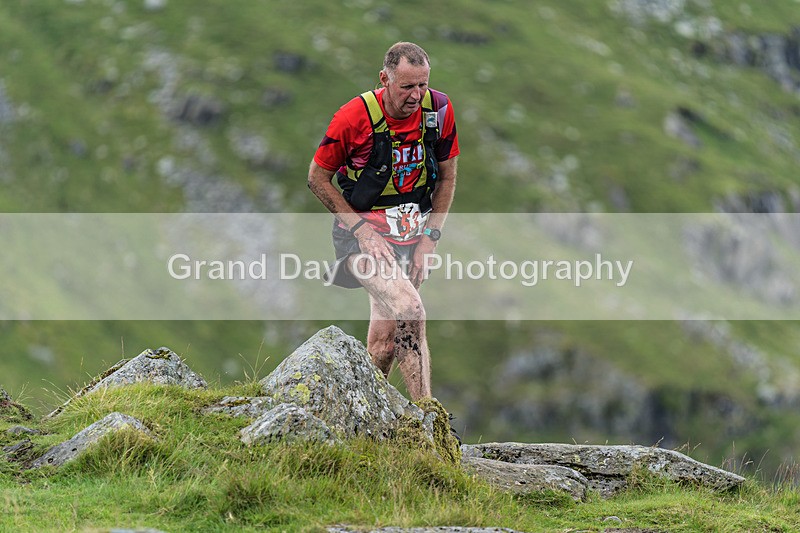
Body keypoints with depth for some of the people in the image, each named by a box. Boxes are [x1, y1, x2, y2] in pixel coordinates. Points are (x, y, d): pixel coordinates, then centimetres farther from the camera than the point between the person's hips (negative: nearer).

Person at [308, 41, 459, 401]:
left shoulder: (439, 110, -6)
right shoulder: (354, 117, -18)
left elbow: (446, 177, 7)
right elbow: (318, 178, -7)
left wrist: (429, 238, 0)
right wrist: (361, 229, -13)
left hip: (411, 235, 5)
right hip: (364, 232, -5)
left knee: (386, 340, 5)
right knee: (410, 314, -25)